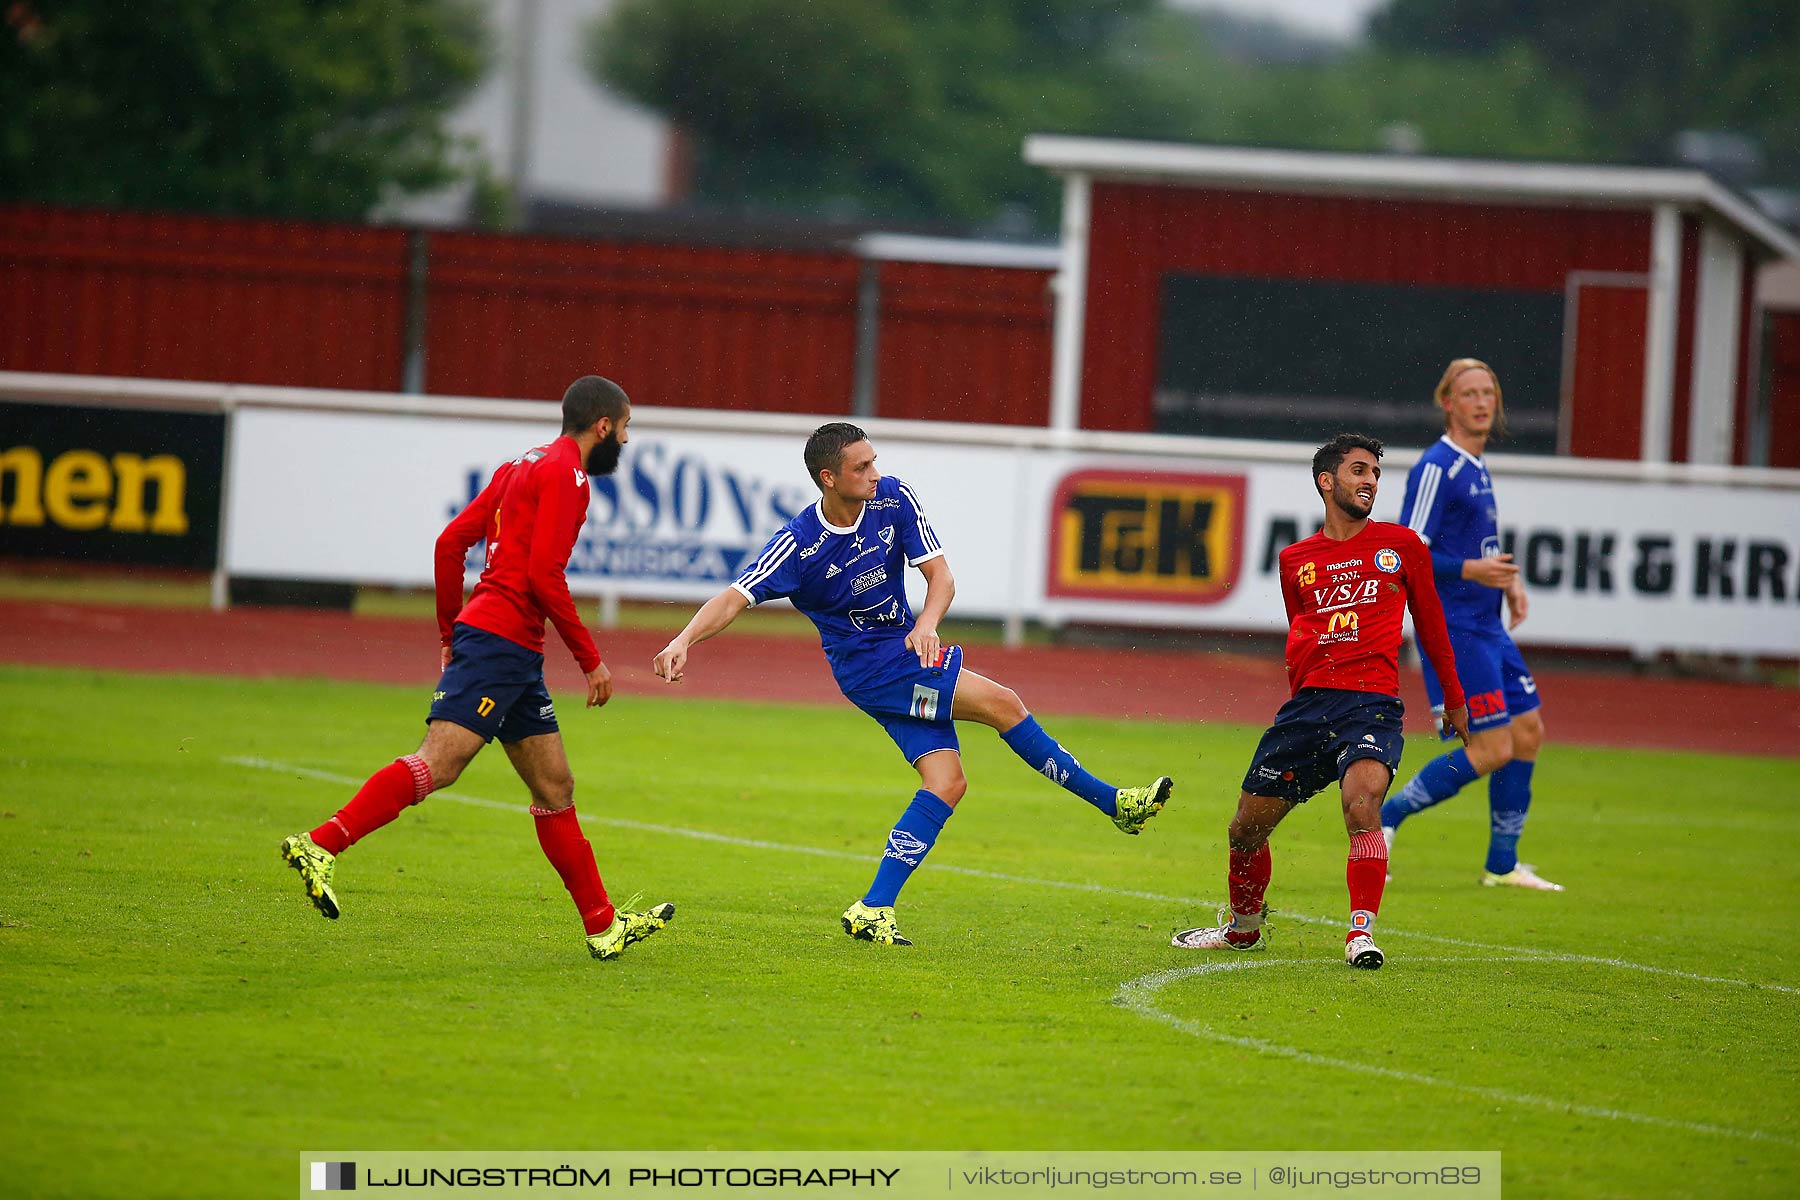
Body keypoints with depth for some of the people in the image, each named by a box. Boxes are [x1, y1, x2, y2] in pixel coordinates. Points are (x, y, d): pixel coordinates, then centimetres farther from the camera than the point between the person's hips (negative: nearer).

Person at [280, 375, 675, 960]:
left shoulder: (524, 466, 21)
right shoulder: (565, 473, -7)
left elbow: (451, 542, 19)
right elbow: (544, 575, -16)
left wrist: (451, 633, 25)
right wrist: (591, 660, -10)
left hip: (516, 655, 10)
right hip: (502, 641, -10)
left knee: (555, 787, 12)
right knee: (436, 764, -20)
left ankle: (603, 925, 16)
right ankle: (321, 846, -28)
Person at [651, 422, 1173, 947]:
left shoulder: (894, 499, -6)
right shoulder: (799, 545, -19)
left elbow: (940, 574, -6)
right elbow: (735, 598, -22)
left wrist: (926, 623, -27)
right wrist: (685, 639, -40)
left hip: (908, 649, 6)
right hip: (870, 667, -6)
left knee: (947, 783, -4)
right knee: (1001, 703, -18)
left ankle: (874, 910, -2)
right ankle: (1110, 800, -6)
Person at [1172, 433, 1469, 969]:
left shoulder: (1401, 545, 8)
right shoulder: (1296, 560, 13)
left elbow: (1430, 624, 18)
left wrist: (1454, 701, 24)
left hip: (1372, 703, -3)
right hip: (1308, 703, 3)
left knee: (1362, 803, -31)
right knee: (1247, 828, 6)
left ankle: (1362, 931, -26)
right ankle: (1243, 927, 31)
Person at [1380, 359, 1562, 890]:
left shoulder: (1474, 467, 16)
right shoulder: (1436, 467, -13)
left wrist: (1506, 579, 13)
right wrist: (1471, 570, -27)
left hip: (1486, 627, 9)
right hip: (1453, 628, -9)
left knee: (1528, 731, 8)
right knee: (1493, 749, -12)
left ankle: (1503, 864, 15)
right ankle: (1385, 817, -3)